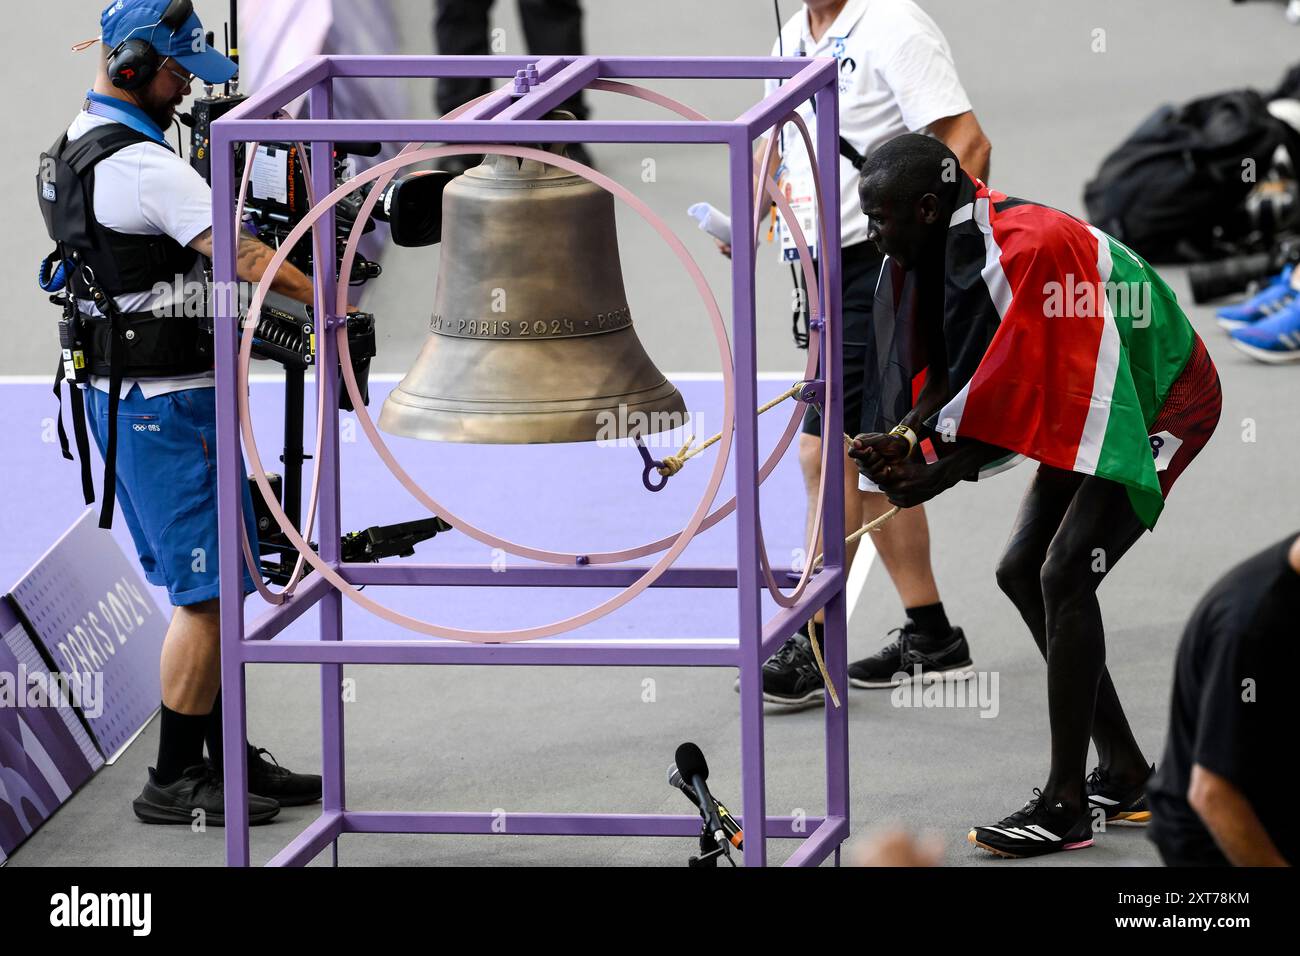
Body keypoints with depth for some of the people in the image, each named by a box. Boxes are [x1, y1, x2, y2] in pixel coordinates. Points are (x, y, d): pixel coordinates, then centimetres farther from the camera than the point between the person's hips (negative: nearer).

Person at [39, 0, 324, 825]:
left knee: (208, 587, 14)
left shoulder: (75, 151, 13)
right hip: (165, 401, -10)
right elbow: (245, 258, -20)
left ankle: (230, 761, 19)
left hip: (119, 391, 10)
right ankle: (175, 781, -3)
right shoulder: (141, 165, -20)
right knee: (208, 591, -6)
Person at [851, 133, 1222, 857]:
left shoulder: (1027, 250, -32)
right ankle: (1125, 773, 16)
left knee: (1064, 574, -19)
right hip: (1093, 410, 10)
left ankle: (1066, 807, -17)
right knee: (1022, 573, 9)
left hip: (1167, 406, -10)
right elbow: (957, 371, 2)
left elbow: (1015, 405, -30)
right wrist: (905, 435, -16)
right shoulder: (948, 246, -3)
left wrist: (934, 479, -24)